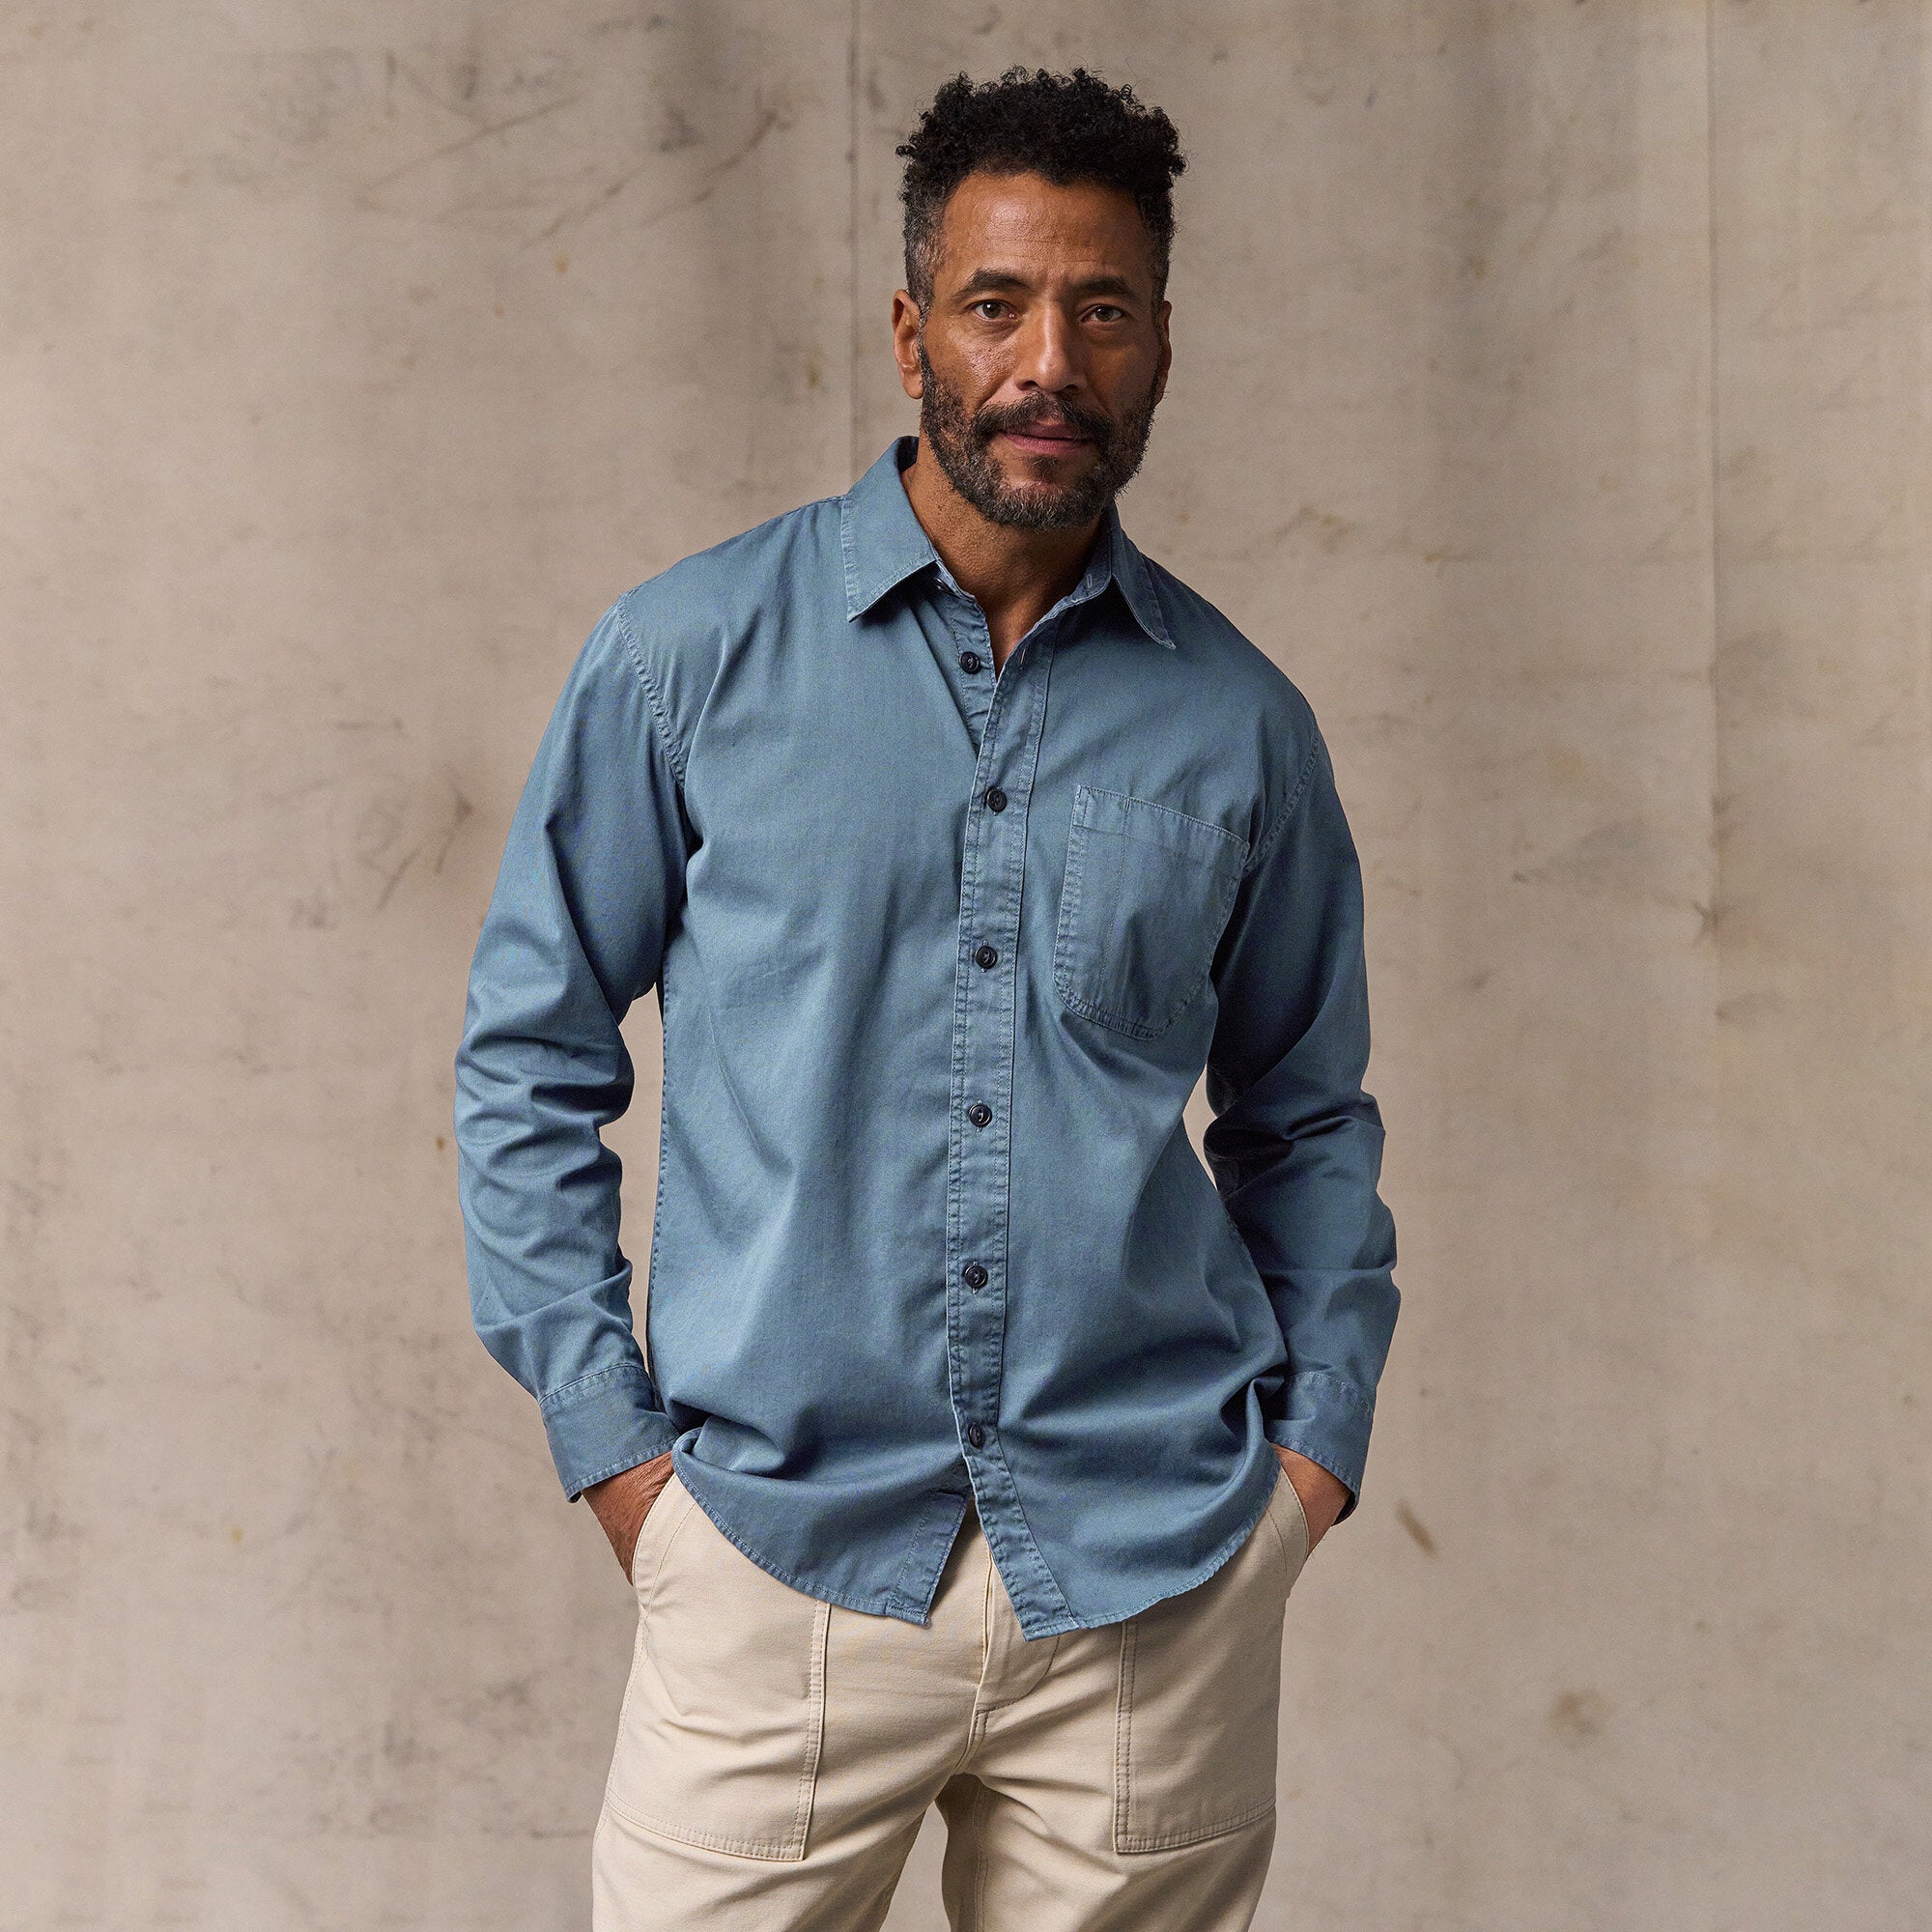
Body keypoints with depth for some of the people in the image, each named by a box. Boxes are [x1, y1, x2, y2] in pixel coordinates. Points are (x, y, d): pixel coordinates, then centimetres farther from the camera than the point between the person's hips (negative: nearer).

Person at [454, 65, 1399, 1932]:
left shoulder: (1238, 722, 6)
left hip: (1157, 1572, 2)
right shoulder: (691, 654, 0)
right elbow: (531, 1050, 4)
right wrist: (607, 1430, -3)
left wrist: (1320, 1434, 5)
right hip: (779, 1546, -2)